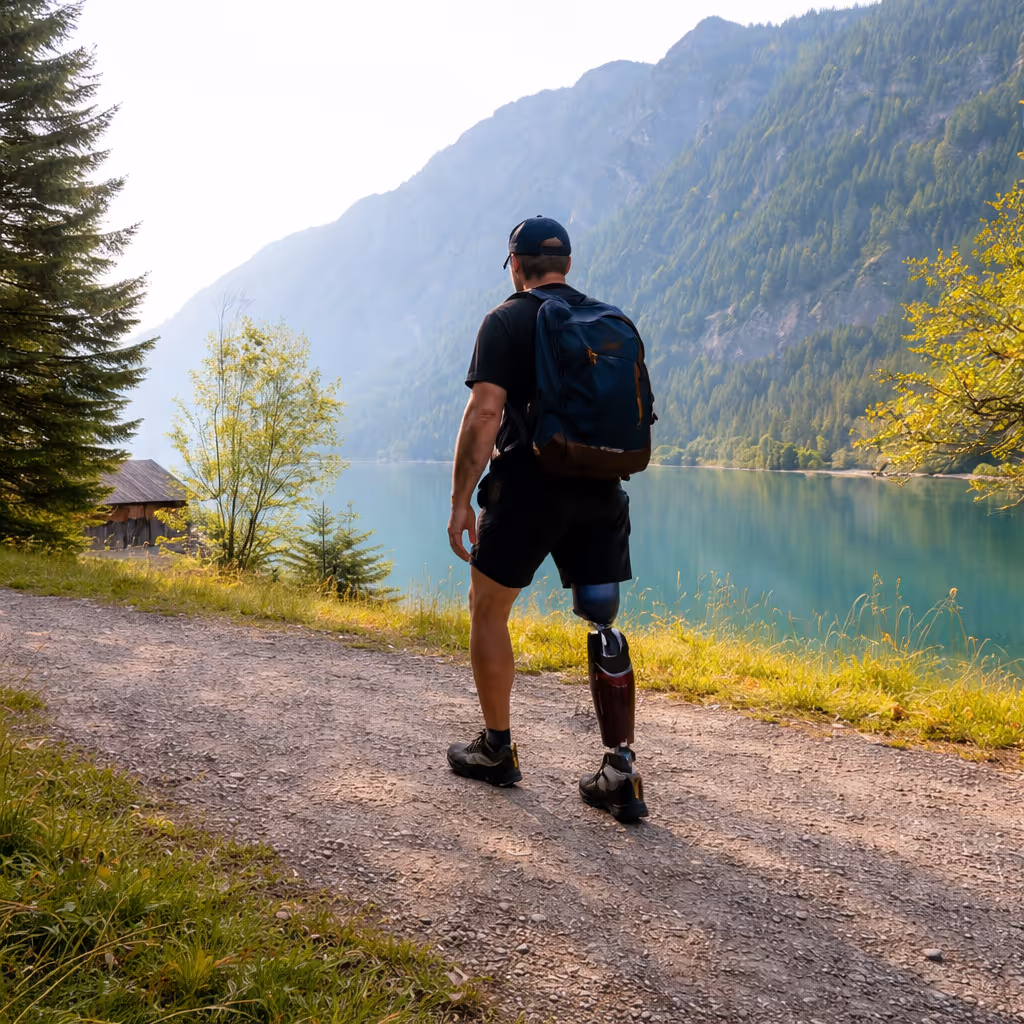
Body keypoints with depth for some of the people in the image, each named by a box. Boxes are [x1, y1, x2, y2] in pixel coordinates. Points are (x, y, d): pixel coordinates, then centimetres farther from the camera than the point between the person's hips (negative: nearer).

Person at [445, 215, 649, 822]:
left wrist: (461, 500, -11)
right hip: (600, 495, 5)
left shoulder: (508, 321, -3)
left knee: (488, 612, 13)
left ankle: (497, 750, 21)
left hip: (527, 487, -5)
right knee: (602, 625, 8)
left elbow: (485, 413, -13)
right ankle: (622, 774, 3)